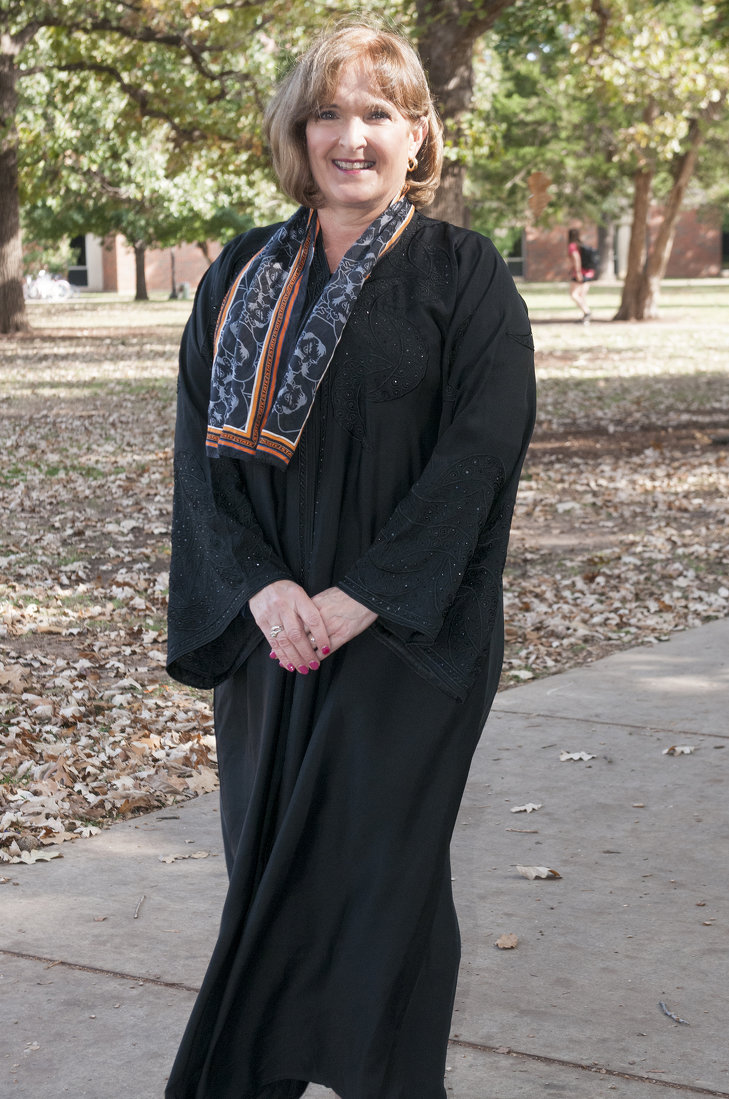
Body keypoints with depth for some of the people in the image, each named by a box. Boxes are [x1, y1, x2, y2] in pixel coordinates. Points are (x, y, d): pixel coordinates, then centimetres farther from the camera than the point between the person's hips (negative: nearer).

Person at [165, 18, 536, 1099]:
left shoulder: (465, 275, -2)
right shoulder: (243, 276, 9)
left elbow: (482, 445, -10)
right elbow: (205, 439, 3)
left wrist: (365, 596, -16)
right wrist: (259, 585, -12)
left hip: (407, 633, -3)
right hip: (269, 623, 4)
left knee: (379, 867, 1)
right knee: (269, 853, 9)